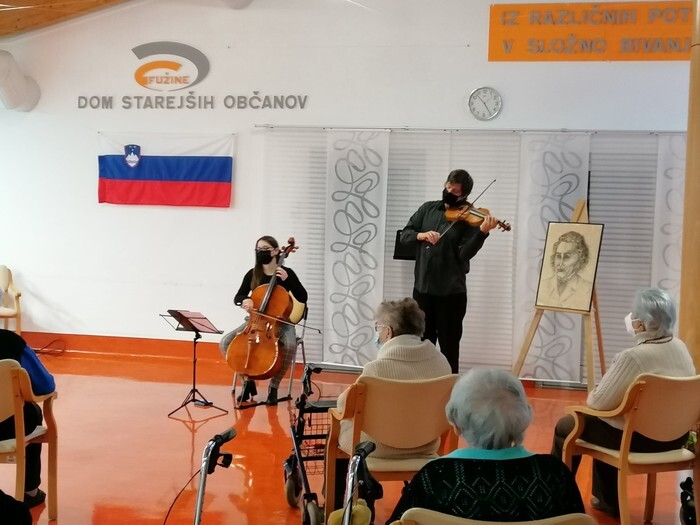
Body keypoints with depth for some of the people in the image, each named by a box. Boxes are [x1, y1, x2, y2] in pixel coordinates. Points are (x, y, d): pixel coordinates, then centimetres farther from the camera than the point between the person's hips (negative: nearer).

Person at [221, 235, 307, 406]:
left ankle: (274, 386, -13)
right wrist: (245, 300, -22)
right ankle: (248, 381, -1)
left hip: (280, 322, -3)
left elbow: (303, 298, -12)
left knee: (290, 346, -36)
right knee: (225, 342, -17)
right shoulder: (252, 274, 2)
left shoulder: (286, 273, -6)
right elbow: (237, 298, 1)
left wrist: (287, 280, -23)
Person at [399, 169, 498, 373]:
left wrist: (483, 232, -32)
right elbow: (404, 235, 5)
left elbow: (465, 253, -16)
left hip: (451, 291, -4)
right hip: (422, 287, 4)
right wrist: (421, 235, -15)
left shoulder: (468, 218, -5)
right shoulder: (428, 208, 9)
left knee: (449, 346, 4)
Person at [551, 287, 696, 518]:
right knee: (603, 422, 33)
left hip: (641, 439, -8)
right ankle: (608, 500, 38)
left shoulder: (633, 357, -26)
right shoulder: (680, 347, 0)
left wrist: (592, 394, 4)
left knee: (566, 427, 14)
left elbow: (598, 402, -19)